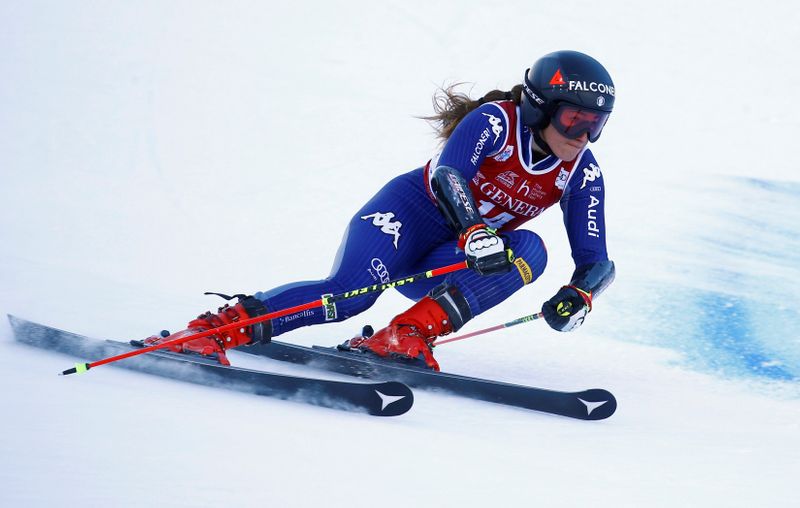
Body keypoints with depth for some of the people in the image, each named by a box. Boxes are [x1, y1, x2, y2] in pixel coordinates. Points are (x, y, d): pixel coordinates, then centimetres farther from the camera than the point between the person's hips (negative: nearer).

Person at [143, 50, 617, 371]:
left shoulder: (583, 174, -5)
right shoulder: (496, 121, -18)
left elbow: (596, 261, -4)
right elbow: (446, 175, -34)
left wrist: (578, 296, -27)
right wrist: (475, 234, -52)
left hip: (443, 268, 5)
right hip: (411, 212, -5)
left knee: (529, 250, -27)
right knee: (349, 293, -33)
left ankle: (408, 333, -35)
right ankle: (222, 325, -31)